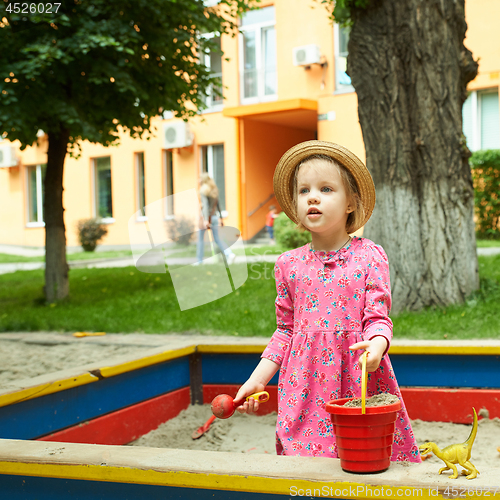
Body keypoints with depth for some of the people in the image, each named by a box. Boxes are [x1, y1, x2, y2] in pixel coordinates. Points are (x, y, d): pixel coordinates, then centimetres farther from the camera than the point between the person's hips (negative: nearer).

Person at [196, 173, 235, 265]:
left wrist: (206, 220, -29)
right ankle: (230, 254, -14)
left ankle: (199, 260, 16)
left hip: (205, 216, -6)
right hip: (214, 217, 6)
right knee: (217, 239, 6)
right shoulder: (214, 190, 10)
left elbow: (205, 205, -22)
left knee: (200, 239, 10)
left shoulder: (203, 191, -11)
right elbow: (217, 204, 17)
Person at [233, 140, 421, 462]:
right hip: (305, 382, 2)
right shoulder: (289, 264, 7)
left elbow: (378, 317, -4)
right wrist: (257, 380, 7)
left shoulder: (370, 257, -1)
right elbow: (286, 330, 13)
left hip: (359, 378, -2)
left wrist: (376, 345, -27)